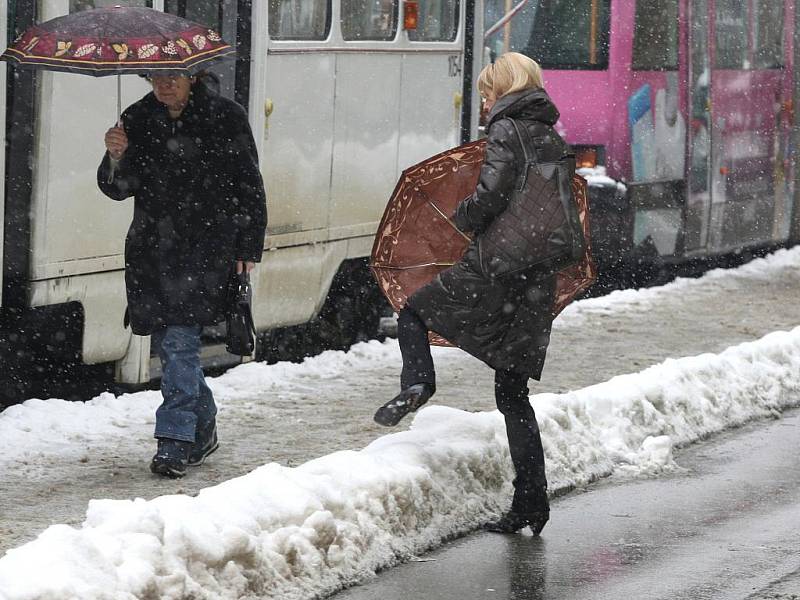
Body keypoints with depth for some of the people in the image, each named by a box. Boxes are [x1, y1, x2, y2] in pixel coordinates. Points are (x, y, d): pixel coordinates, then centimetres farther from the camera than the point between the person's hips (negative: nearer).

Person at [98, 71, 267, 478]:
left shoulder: (225, 119, -2)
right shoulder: (138, 120, 7)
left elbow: (249, 189, 3)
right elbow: (118, 189, 5)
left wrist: (248, 249, -2)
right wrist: (116, 158, -16)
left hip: (207, 247, -5)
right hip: (153, 248, 5)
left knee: (179, 340, -16)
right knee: (170, 342, 9)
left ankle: (176, 441, -16)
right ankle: (203, 428, 27)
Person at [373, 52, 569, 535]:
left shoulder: (506, 131, -7)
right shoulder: (554, 140, 15)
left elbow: (491, 193, -19)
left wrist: (464, 218, 0)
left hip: (494, 270, -7)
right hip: (538, 284, 7)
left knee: (414, 312, 17)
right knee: (513, 392, 12)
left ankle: (417, 382, -11)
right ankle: (532, 501, 7)